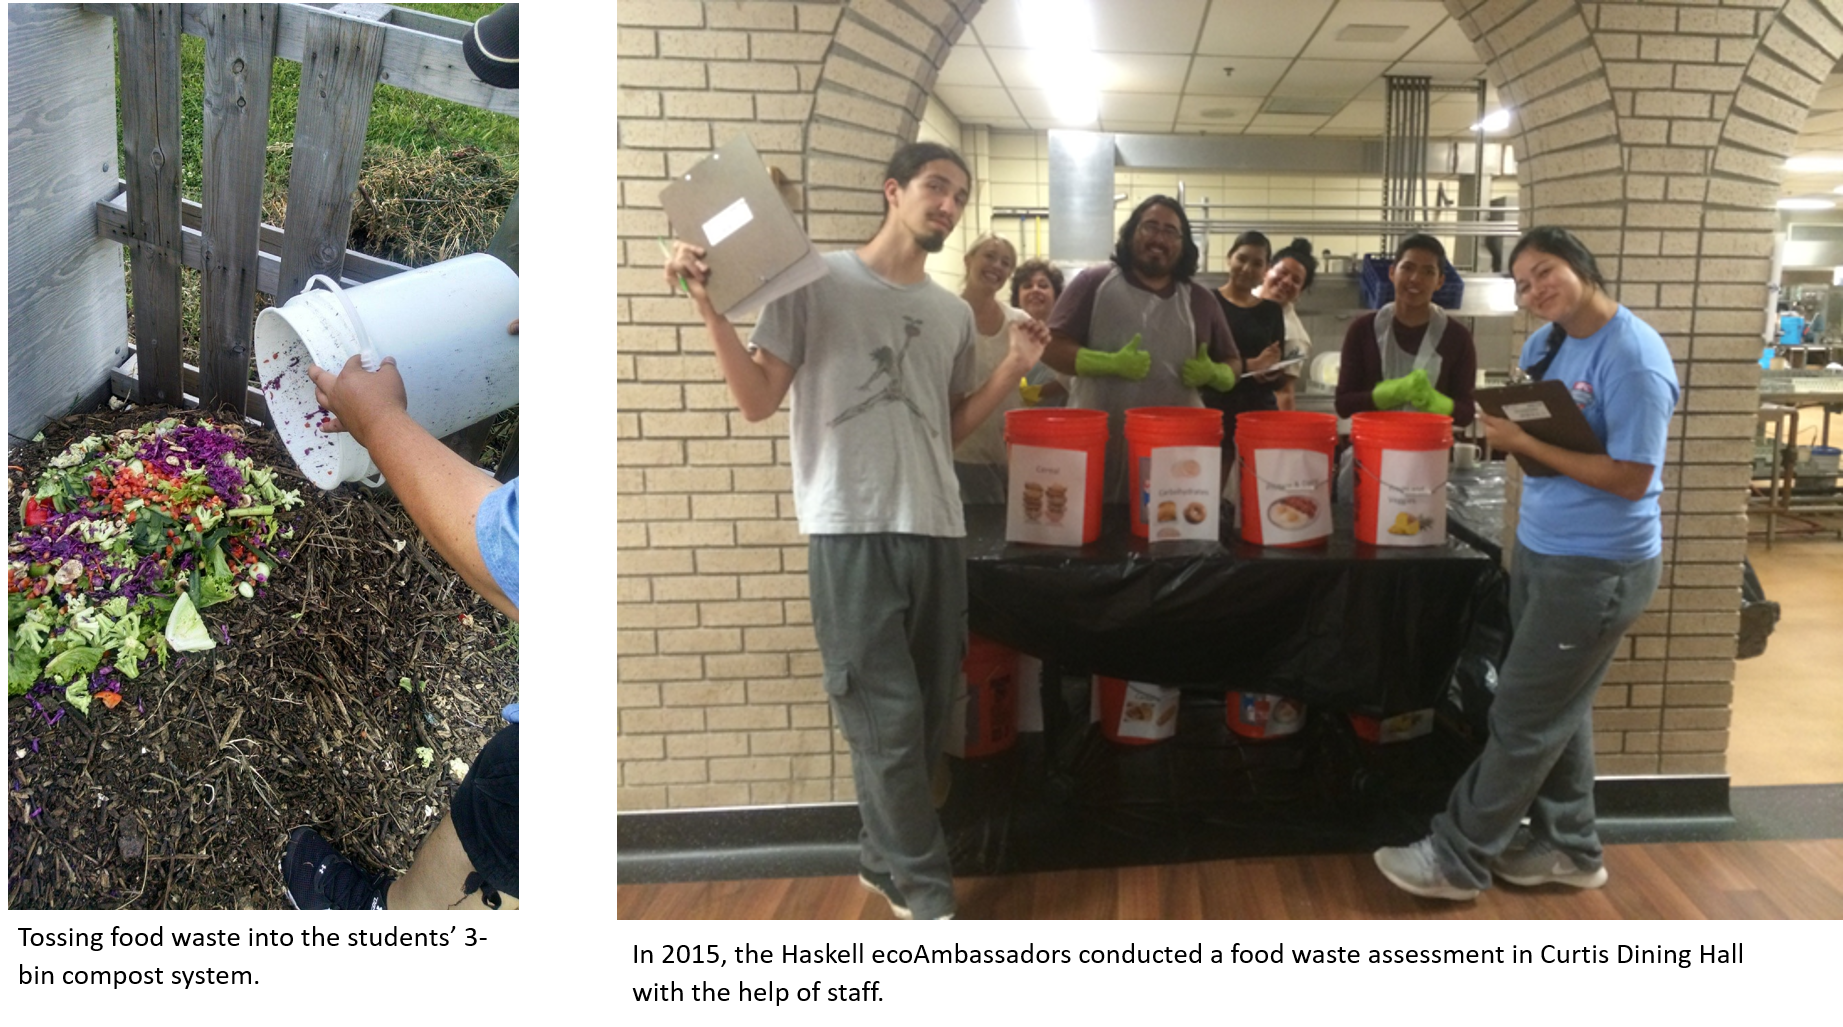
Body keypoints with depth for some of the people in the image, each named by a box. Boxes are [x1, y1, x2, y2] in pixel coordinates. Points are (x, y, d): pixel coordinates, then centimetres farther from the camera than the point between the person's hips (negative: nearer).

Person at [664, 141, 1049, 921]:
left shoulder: (955, 315, 16)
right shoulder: (816, 281, 1)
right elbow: (758, 401, -3)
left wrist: (1017, 367, 11)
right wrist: (710, 307, -13)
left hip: (937, 530, 6)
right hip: (850, 530, -6)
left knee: (926, 714, 11)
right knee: (889, 720, -4)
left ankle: (885, 858, 29)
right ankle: (925, 889, 11)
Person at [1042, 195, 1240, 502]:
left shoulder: (1200, 300, 13)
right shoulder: (1094, 282, 3)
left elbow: (1233, 364, 20)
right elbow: (1052, 346, -2)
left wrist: (1212, 374, -4)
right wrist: (1110, 364, -15)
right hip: (1097, 445, -2)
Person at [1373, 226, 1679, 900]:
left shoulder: (1634, 360, -21)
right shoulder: (1546, 342, 5)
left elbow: (1631, 478, -22)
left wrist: (1526, 445, -21)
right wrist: (1503, 428, -9)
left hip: (1597, 568, -9)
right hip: (1538, 548, 9)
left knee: (1523, 716, 1)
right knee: (1556, 706, 18)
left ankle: (1459, 857, 12)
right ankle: (1568, 846, 33)